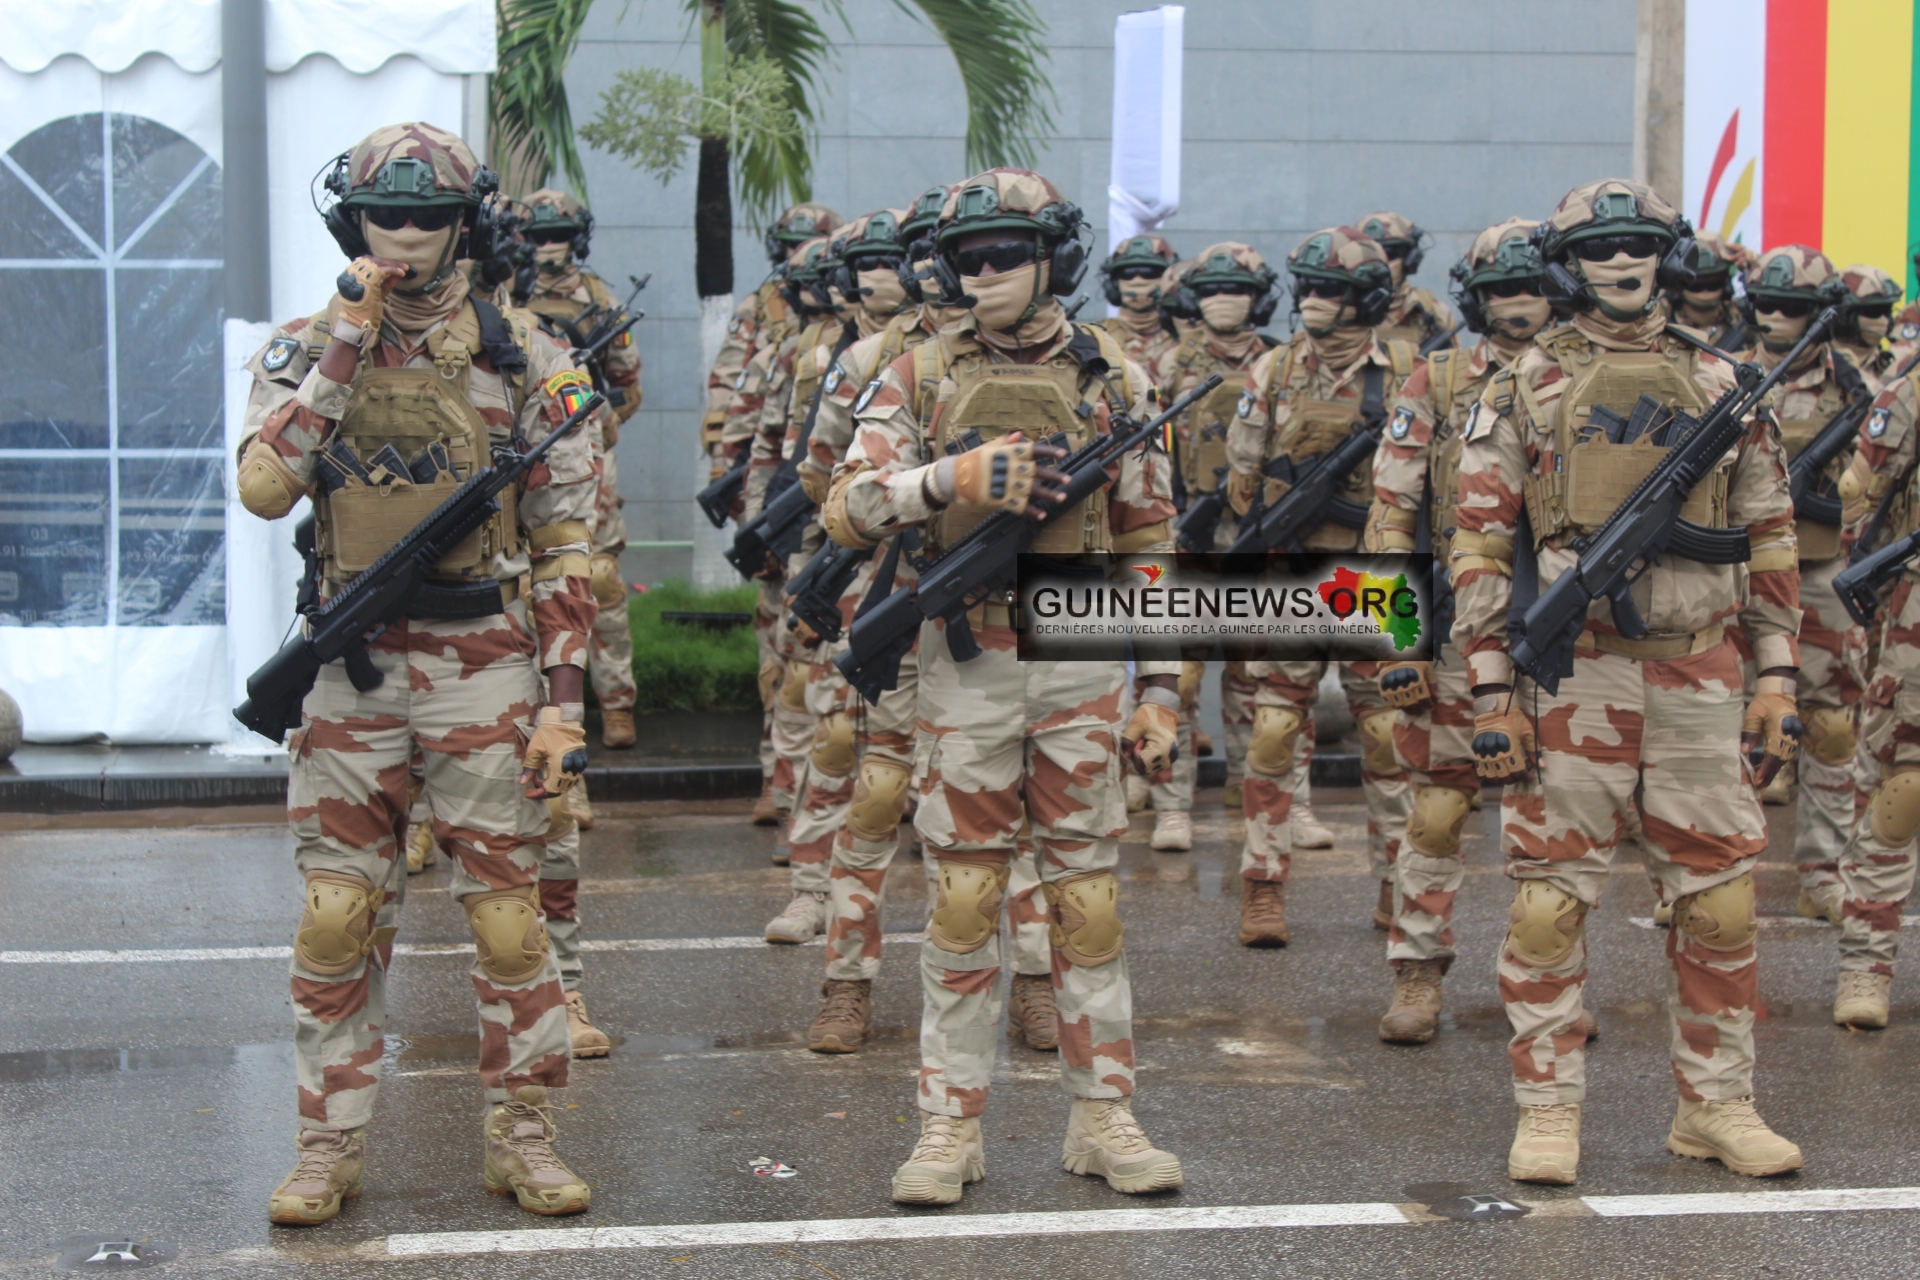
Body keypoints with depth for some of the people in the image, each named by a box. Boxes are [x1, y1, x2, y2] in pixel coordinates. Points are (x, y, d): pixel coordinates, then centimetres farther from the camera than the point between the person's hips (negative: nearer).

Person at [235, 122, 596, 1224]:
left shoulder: (525, 360, 2)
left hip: (484, 658, -1)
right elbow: (265, 487, -12)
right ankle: (331, 1146, 15)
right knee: (338, 915, 4)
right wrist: (344, 349, -13)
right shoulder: (305, 352, 6)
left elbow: (567, 543, 2)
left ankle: (524, 1137, 14)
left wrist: (563, 699, -5)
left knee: (508, 910, 2)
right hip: (352, 664, 1)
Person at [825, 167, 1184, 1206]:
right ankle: (950, 1127, 11)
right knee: (963, 900, 3)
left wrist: (1161, 686, 3)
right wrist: (954, 476, -22)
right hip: (965, 665, 0)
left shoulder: (1114, 382, 5)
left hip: (1082, 664, 1)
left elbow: (1150, 542, 7)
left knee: (1089, 897, 5)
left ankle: (1101, 1119, 15)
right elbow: (848, 509, -6)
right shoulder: (919, 379, 3)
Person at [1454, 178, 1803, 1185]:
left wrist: (1778, 676, 6)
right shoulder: (1523, 390, 2)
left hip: (1698, 677, 3)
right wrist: (1492, 691, -7)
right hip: (1569, 678, -2)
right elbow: (1478, 544, 0)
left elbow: (1771, 538, 13)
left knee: (1720, 904, 6)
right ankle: (1548, 1114, 10)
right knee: (1550, 905, 0)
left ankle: (1716, 1107, 19)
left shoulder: (1721, 386, 10)